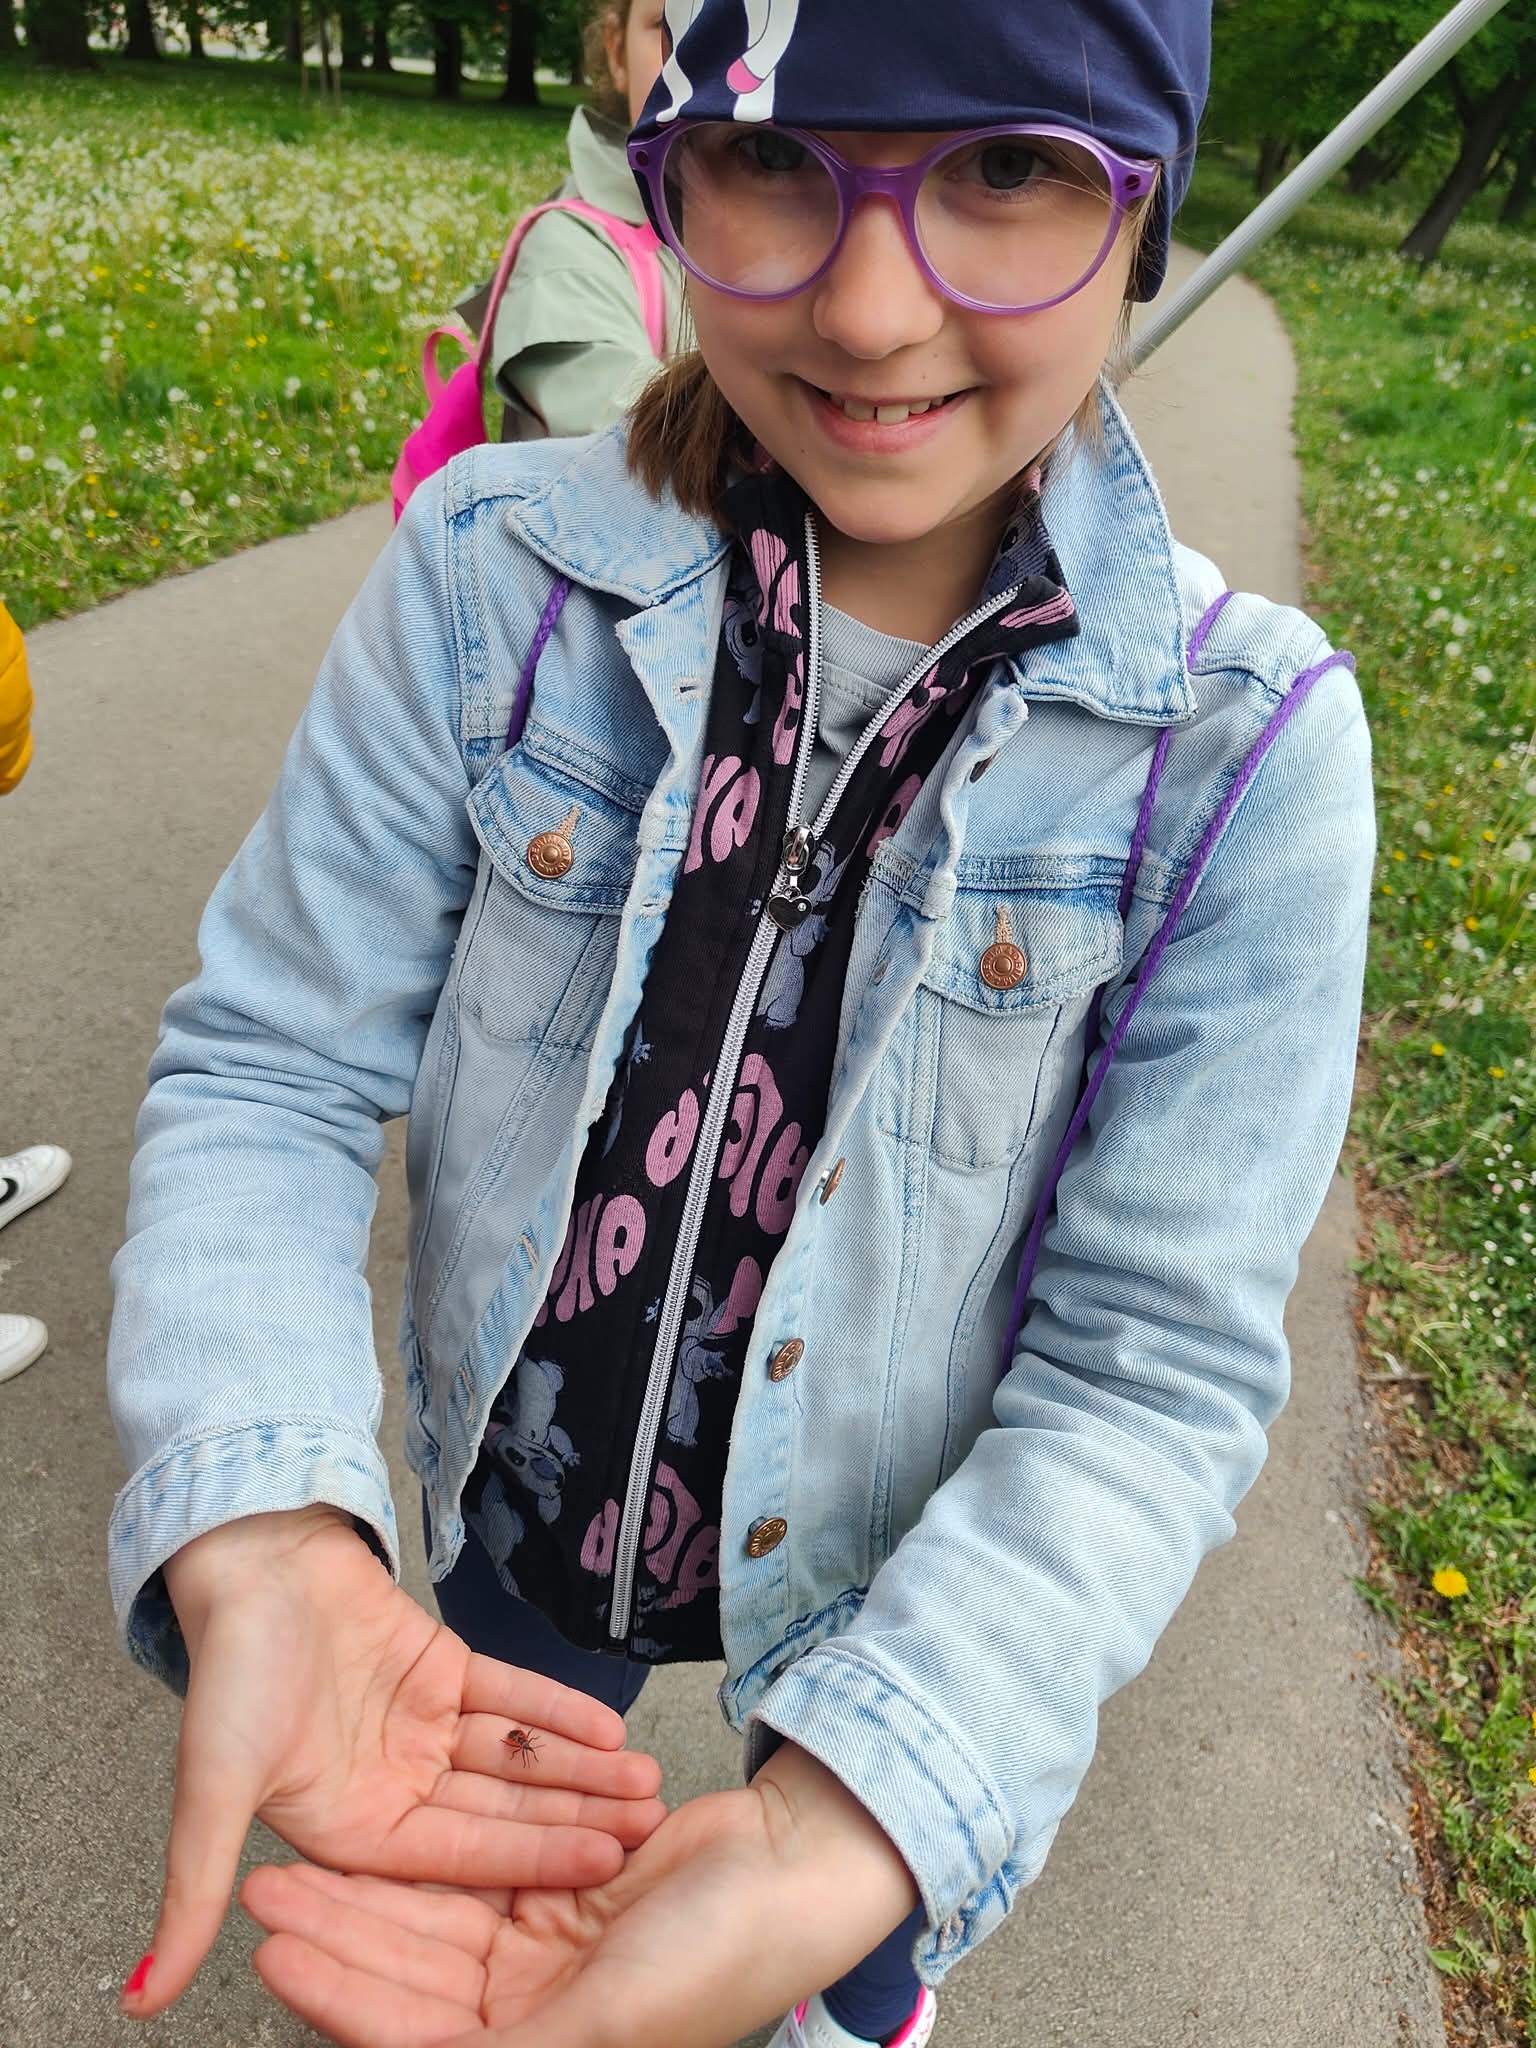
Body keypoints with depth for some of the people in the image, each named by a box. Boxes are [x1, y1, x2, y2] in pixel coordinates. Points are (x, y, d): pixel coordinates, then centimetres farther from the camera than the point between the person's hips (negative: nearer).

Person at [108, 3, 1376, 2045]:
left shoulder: (1245, 741, -24)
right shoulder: (494, 576, -20)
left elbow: (1158, 1360, -22)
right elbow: (272, 1064, -16)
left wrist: (835, 1838, -35)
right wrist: (262, 1532, -35)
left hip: (905, 1574, -1)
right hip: (506, 1507, 2)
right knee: (480, 1852, 33)